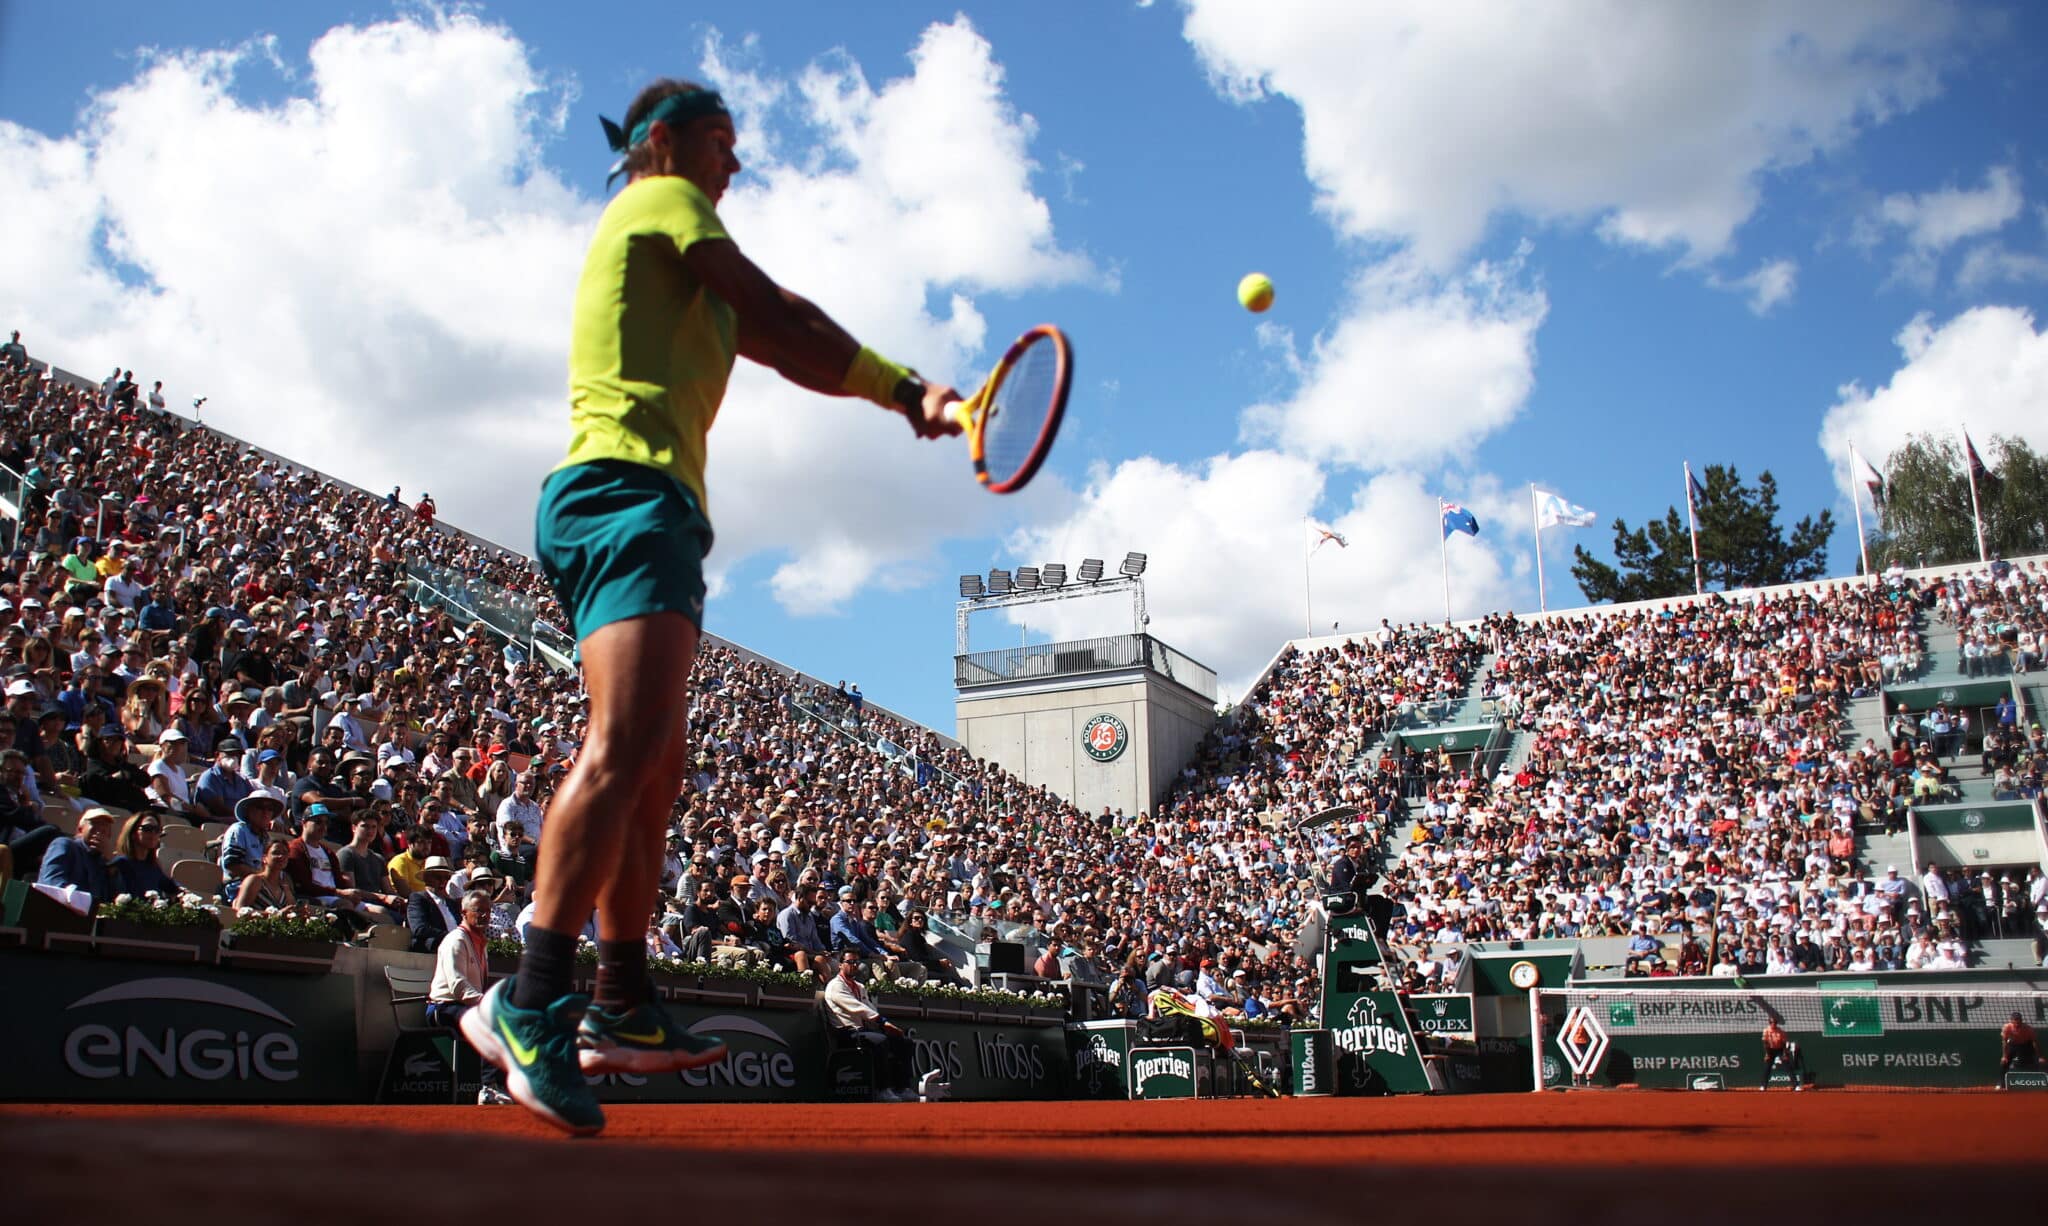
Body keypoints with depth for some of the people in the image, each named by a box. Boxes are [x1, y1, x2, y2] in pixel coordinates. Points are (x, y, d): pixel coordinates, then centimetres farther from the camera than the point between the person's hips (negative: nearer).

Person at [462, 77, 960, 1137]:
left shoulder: (673, 267, 32)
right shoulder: (663, 199, 4)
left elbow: (769, 341, 26)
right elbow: (782, 318, -2)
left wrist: (901, 396, 14)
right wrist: (902, 386, 7)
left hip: (649, 508, 11)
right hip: (625, 493, -11)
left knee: (654, 768, 10)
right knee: (627, 744, -26)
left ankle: (621, 1009, 14)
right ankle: (533, 1003, -30)